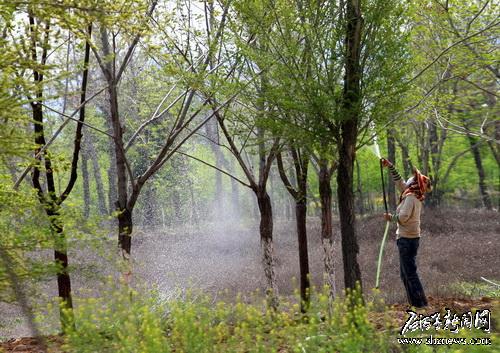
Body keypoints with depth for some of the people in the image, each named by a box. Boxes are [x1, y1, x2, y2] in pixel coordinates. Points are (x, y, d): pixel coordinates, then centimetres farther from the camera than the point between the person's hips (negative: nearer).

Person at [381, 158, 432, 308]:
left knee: (410, 273, -8)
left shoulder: (410, 197, -15)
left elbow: (403, 217, -22)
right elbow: (399, 182, 23)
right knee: (405, 274, 14)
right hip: (409, 238, 10)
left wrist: (390, 217, -4)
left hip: (407, 239, -10)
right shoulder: (411, 194, 11)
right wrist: (390, 166, 22)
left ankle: (420, 304, -7)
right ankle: (415, 303, 16)